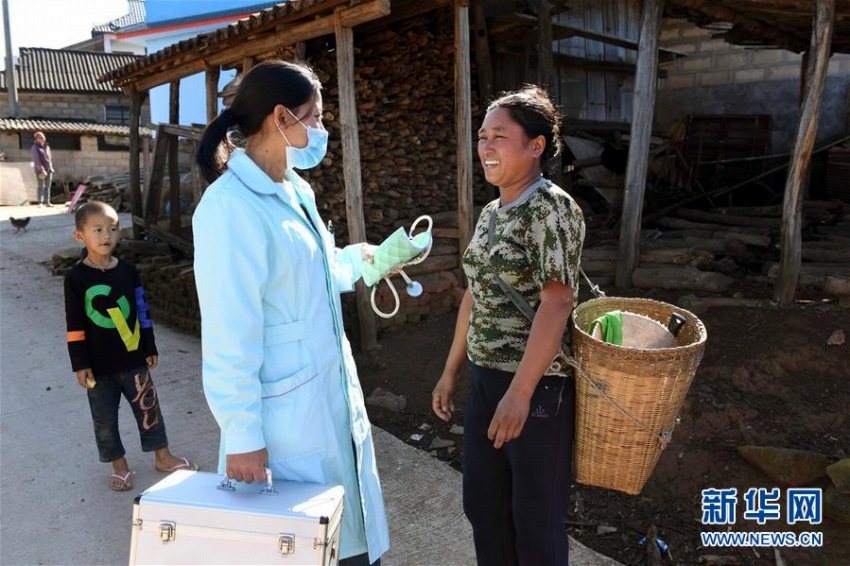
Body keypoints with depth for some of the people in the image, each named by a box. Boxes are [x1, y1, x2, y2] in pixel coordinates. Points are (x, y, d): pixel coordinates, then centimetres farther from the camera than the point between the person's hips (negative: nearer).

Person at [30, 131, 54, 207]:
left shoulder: (47, 147, 16)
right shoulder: (35, 148, -3)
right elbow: (36, 160, -12)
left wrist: (51, 169, 13)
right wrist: (42, 169, -21)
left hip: (48, 170, 6)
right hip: (40, 170, -6)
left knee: (48, 186, 4)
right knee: (41, 187, -8)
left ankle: (47, 202, 7)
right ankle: (40, 203, -9)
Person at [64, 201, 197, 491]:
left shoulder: (127, 270, -1)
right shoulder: (77, 277, -8)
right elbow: (75, 326, -6)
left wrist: (150, 348, 8)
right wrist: (80, 364, -8)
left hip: (133, 358, 2)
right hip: (99, 364, -2)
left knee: (148, 408, 12)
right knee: (105, 418, 10)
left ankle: (162, 456, 27)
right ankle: (119, 465, 28)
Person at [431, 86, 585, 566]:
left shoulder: (552, 207, -14)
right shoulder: (491, 213, 9)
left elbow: (557, 302, -22)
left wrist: (520, 392, -26)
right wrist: (452, 371, 16)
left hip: (537, 384, -8)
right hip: (486, 378, 8)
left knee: (536, 514, 9)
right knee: (482, 502, 19)